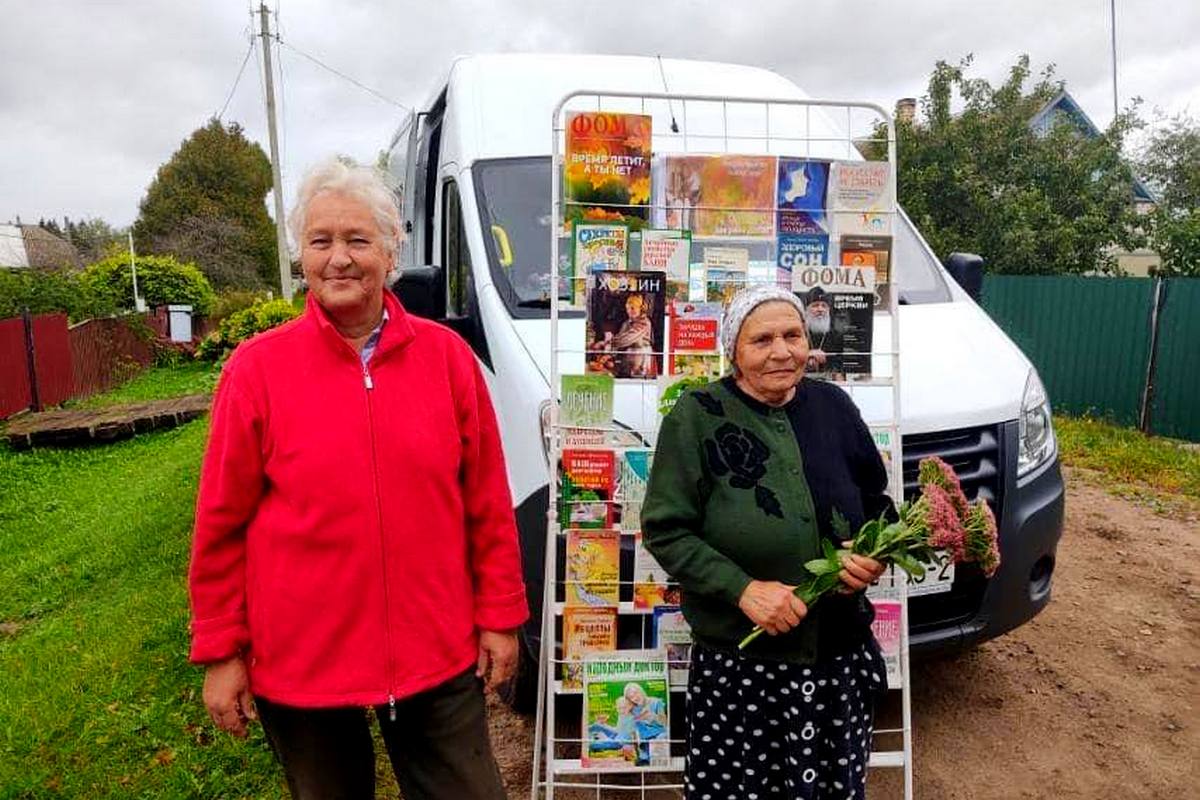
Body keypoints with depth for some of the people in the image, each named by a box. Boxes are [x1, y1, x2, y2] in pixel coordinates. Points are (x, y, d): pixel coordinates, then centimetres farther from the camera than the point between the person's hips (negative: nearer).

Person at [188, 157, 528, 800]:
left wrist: (499, 615, 3)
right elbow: (221, 525, -2)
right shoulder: (256, 370, -7)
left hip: (439, 656, 1)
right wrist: (220, 652, 1)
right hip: (300, 666, 0)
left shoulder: (447, 356, -4)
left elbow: (488, 504, 1)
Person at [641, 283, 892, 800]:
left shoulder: (833, 405, 5)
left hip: (843, 657, 4)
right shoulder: (697, 417, -8)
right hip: (738, 661, -3)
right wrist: (743, 588, -19)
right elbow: (665, 530, -9)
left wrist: (875, 557, -4)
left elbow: (876, 502, 16)